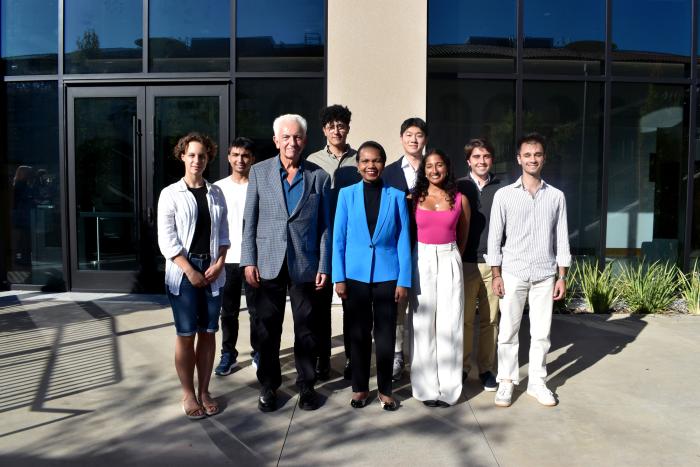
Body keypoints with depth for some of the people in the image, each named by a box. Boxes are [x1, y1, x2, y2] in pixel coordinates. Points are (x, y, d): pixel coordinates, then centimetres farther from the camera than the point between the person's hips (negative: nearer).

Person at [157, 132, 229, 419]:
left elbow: (223, 233, 9)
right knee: (186, 335, 2)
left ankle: (204, 391, 20)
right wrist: (190, 270, -13)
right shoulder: (170, 194, -1)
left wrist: (218, 263, -5)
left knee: (208, 333, 8)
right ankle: (188, 394, 16)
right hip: (183, 272, -3)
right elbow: (167, 240, -6)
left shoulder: (216, 193, 9)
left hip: (212, 270, 3)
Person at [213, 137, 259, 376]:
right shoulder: (218, 188, 4)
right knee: (228, 311, 10)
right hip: (227, 259, 2)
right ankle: (228, 354, 22)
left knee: (256, 309, 7)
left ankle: (258, 352, 22)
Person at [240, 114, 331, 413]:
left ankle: (306, 385, 25)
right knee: (267, 329, 9)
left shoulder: (319, 177, 2)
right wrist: (249, 261, -4)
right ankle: (268, 385, 26)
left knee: (305, 328, 9)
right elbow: (249, 220, 3)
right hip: (268, 264, 1)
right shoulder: (259, 172, 3)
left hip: (305, 264, 0)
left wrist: (324, 267, -2)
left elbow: (325, 226, 3)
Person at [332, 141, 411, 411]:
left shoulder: (397, 197, 0)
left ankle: (385, 389, 25)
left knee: (385, 335, 9)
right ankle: (360, 387, 27)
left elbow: (403, 241, 0)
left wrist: (404, 280, -4)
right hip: (355, 276, 0)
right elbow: (338, 239, 0)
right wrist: (339, 277, -4)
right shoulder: (346, 195, 0)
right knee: (358, 334, 11)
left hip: (387, 276, 0)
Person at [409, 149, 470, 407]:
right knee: (423, 325, 3)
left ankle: (448, 387, 13)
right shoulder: (414, 199, 3)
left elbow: (463, 236, 15)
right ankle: (426, 387, 14)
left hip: (449, 262, 0)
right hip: (421, 262, 0)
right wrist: (409, 265, 8)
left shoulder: (460, 199, 4)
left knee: (449, 325, 2)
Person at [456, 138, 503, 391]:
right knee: (464, 318, 5)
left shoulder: (501, 188, 5)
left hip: (493, 263, 1)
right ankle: (462, 366, 19)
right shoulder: (458, 187, 3)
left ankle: (486, 368, 20)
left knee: (490, 319, 7)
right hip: (465, 263, -1)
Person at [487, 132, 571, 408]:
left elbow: (562, 238, 7)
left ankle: (537, 382, 22)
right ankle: (506, 382, 17)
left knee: (541, 332, 8)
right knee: (508, 330, 4)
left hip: (545, 274, 2)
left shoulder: (556, 196, 5)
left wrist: (562, 276, 4)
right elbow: (495, 236, -1)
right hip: (513, 273, -2)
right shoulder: (504, 195, -1)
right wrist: (496, 275, -4)